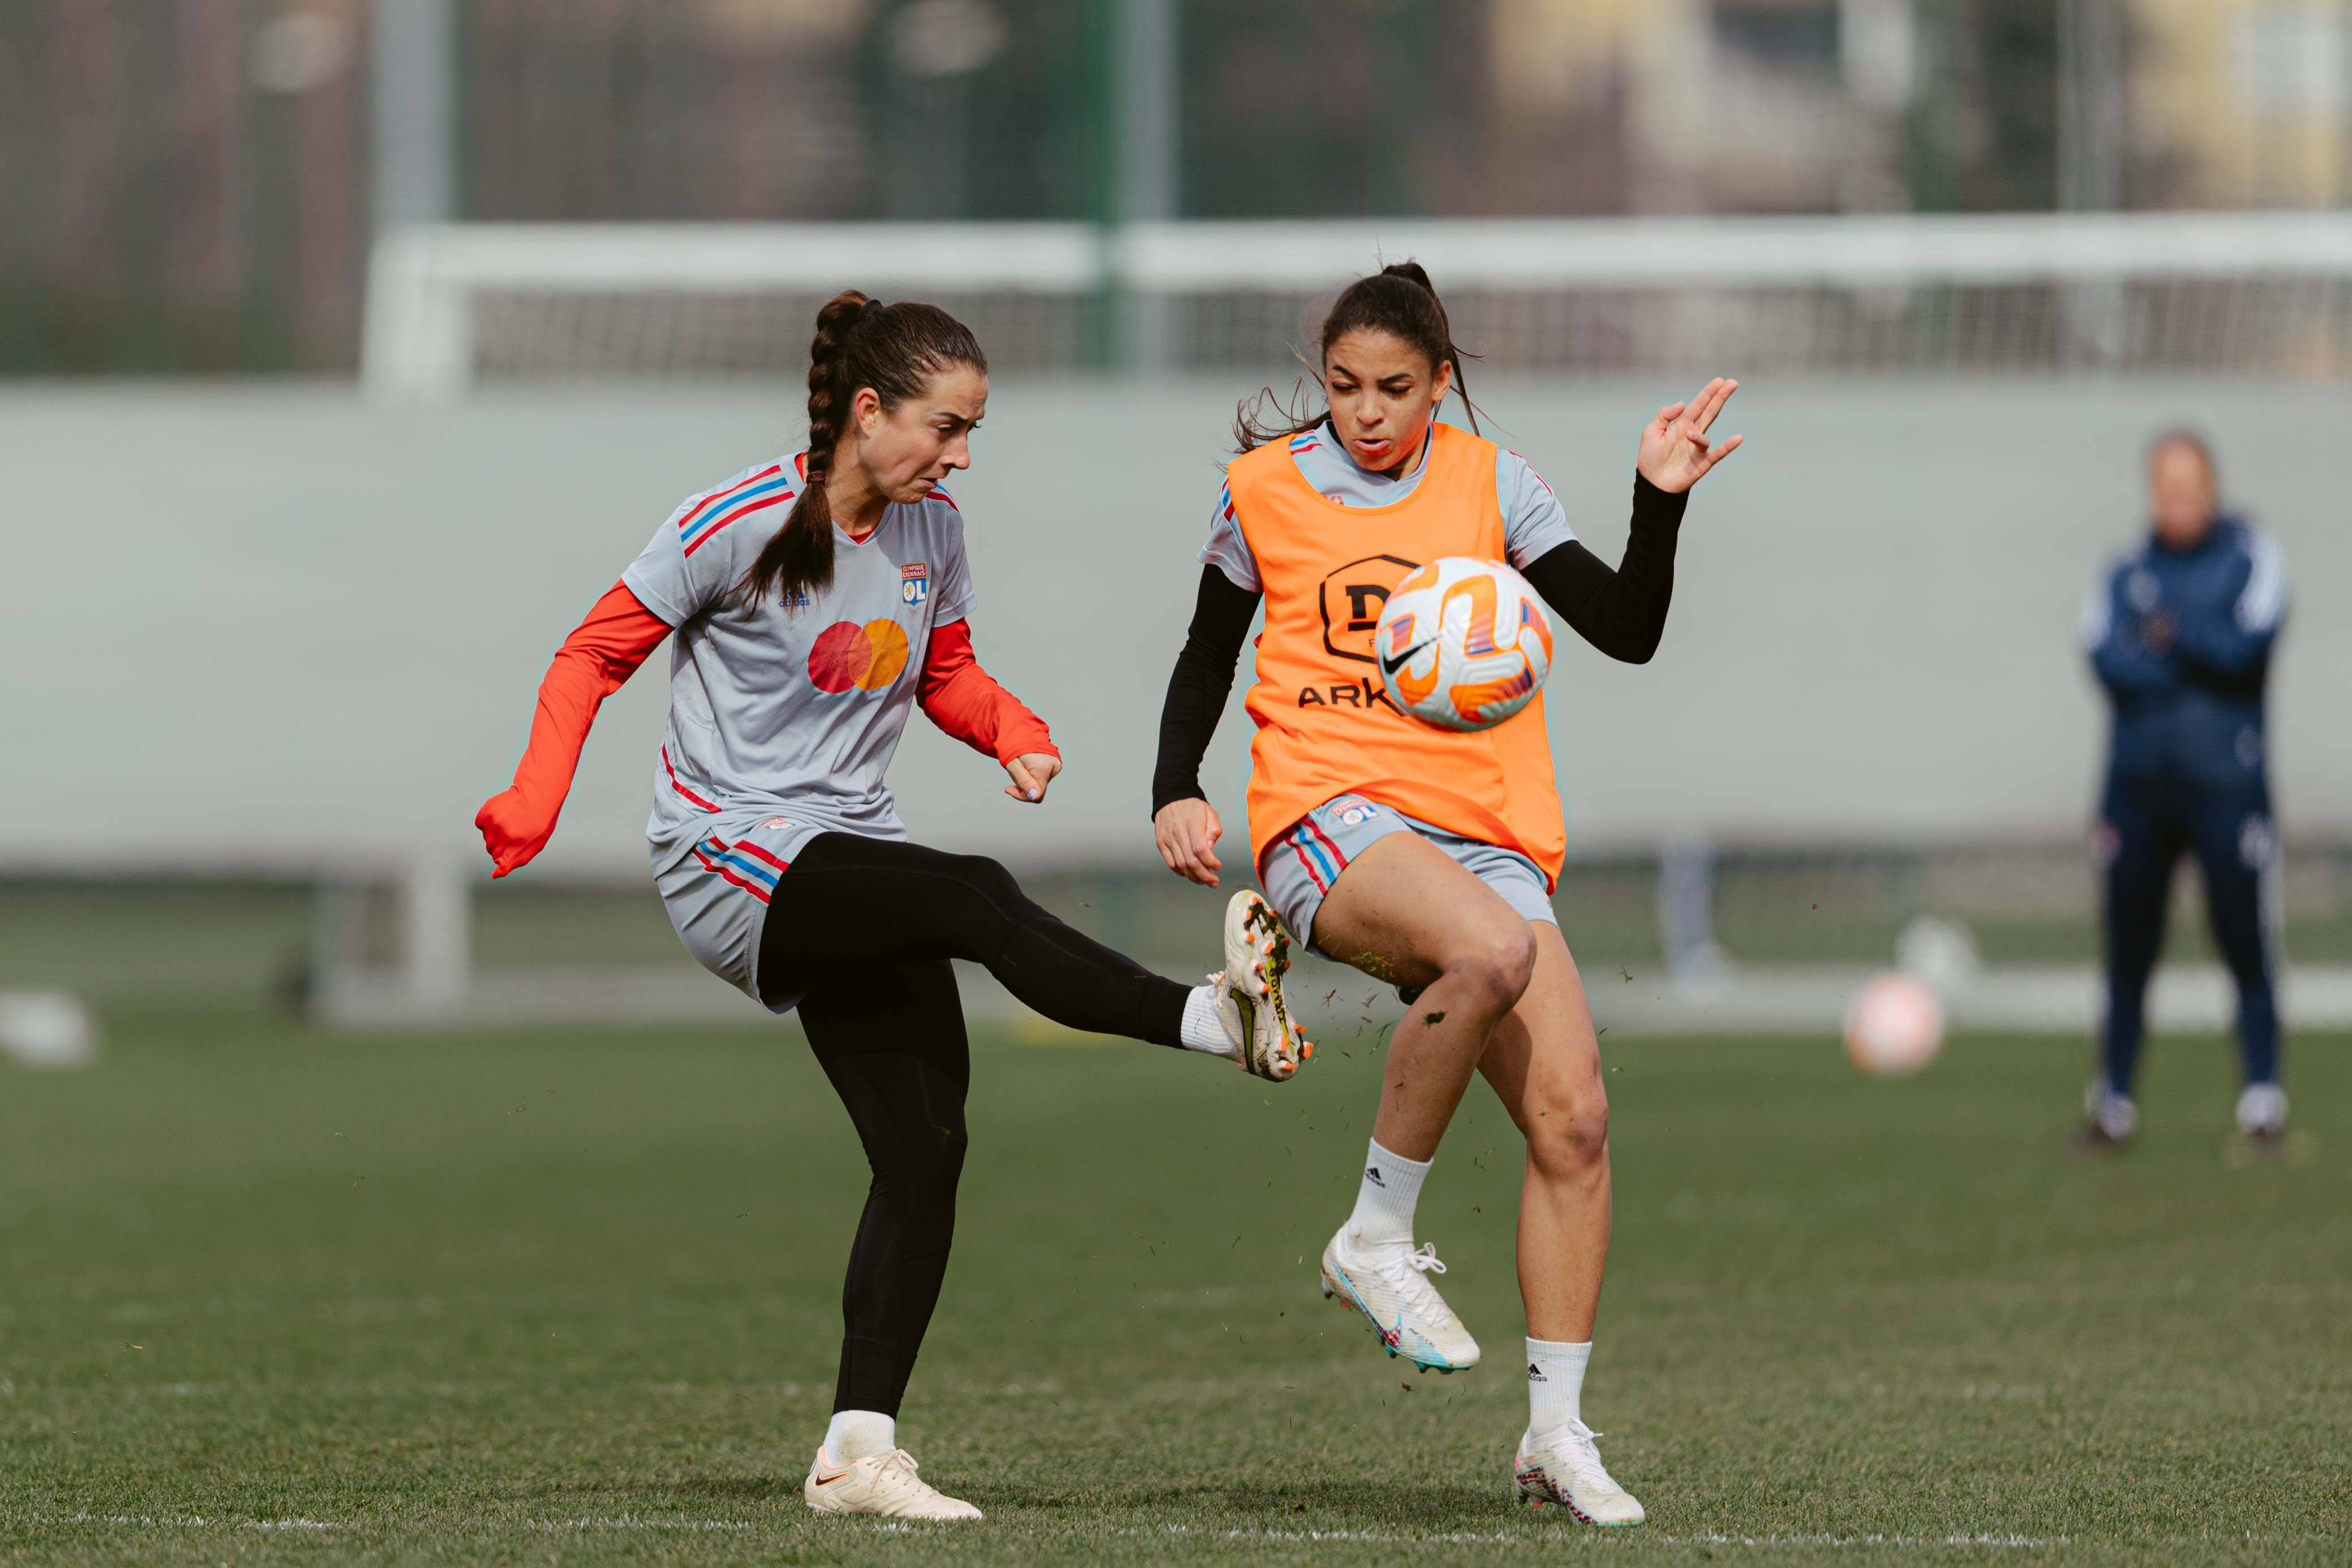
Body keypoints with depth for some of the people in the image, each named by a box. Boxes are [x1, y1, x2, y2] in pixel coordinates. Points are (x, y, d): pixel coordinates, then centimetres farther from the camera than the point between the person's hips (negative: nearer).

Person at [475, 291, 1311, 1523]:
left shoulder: (932, 532, 6)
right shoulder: (740, 525, -12)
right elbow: (597, 654, -6)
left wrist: (1015, 732, -2)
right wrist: (535, 800, -20)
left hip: (848, 858, 7)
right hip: (729, 863, -7)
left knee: (927, 1147, -2)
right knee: (979, 899, -31)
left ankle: (857, 1453, 1)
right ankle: (1219, 1017, -39)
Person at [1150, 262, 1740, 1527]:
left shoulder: (1490, 486, 8)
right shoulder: (1264, 489, 6)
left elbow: (1627, 631, 4)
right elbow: (1209, 655, 18)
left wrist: (1660, 505, -10)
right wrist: (1174, 792, 4)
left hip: (1484, 833, 3)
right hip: (1331, 819, -3)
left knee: (1574, 1119, -9)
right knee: (1491, 950, -37)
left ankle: (1556, 1430, 4)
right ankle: (1377, 1237, -21)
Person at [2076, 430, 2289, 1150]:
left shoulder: (2252, 558, 6)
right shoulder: (2125, 573, 13)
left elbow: (2252, 645, -9)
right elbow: (2106, 658, -3)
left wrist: (2172, 639, -7)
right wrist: (2202, 659, -9)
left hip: (2227, 785, -2)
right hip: (2138, 785, 2)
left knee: (2247, 946, -6)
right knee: (2128, 950, 3)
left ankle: (2263, 1095, 0)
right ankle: (2113, 1099, 9)